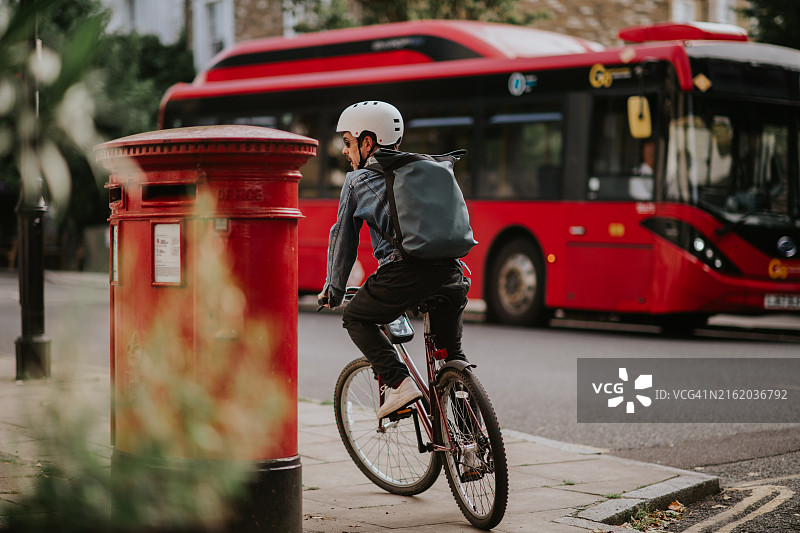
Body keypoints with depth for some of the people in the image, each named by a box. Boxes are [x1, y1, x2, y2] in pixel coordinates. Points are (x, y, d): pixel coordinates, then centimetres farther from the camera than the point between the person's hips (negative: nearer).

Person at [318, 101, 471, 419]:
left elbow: (343, 238, 19)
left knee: (356, 318, 20)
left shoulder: (358, 180, 14)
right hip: (451, 272, 5)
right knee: (451, 353, 22)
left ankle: (399, 383, 2)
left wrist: (334, 290, 31)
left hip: (405, 272, -5)